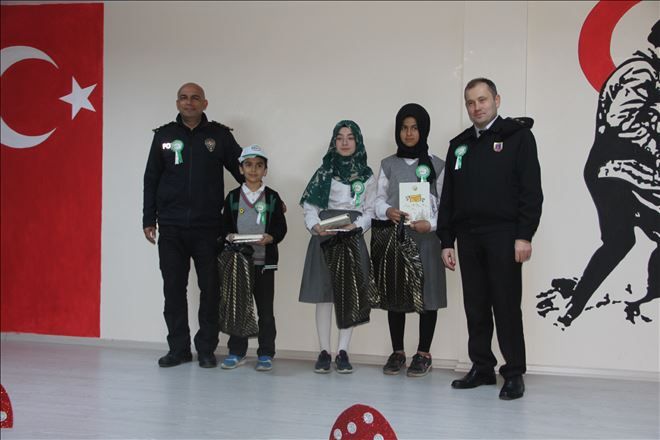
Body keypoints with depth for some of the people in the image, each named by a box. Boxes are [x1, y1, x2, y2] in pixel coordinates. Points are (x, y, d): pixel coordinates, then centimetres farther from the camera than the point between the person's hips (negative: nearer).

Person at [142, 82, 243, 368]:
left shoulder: (219, 135, 4)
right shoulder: (164, 135, 9)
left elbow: (242, 170, 7)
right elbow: (151, 179, 11)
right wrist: (149, 219, 7)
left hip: (208, 227, -1)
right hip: (171, 227, 2)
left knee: (210, 288, 2)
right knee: (173, 288, 6)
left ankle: (206, 349, 14)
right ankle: (178, 348, 17)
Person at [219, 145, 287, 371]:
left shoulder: (272, 197, 4)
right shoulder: (233, 197, 8)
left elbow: (281, 227, 1)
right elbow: (224, 225, 8)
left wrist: (271, 238, -17)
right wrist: (229, 236, -11)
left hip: (264, 261, -1)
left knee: (265, 309, 3)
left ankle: (265, 354, 11)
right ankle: (236, 352, 17)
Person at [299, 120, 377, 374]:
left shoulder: (367, 176, 10)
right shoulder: (324, 172, 9)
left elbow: (370, 210, 5)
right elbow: (309, 205, 4)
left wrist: (356, 225, -14)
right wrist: (316, 226, -15)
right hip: (324, 237, 0)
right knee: (324, 294, -1)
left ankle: (342, 352, 5)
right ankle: (324, 351, 5)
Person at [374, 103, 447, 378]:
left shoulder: (437, 165, 4)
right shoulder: (388, 164, 10)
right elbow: (379, 199, 7)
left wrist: (431, 224, -17)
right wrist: (387, 211, -15)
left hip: (426, 239, -2)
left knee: (427, 293, 1)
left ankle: (424, 354, 12)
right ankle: (397, 352, 17)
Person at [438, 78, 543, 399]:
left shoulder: (517, 136, 2)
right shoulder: (459, 145, 17)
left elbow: (531, 190, -5)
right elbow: (447, 198, 16)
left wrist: (524, 235, -13)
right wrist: (446, 241, 10)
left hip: (503, 235, -5)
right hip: (468, 237, 5)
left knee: (507, 306, -2)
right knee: (475, 307, 8)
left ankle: (514, 374, 7)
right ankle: (482, 368, 18)